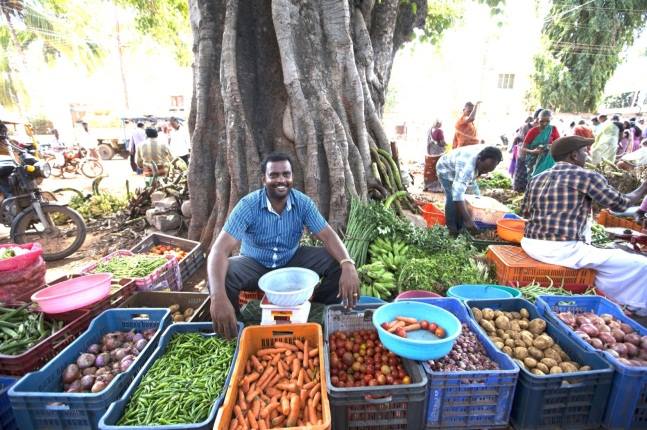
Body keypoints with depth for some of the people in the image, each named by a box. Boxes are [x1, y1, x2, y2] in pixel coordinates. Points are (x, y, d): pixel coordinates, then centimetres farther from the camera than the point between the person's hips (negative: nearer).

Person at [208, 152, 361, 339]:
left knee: (337, 263, -18)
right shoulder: (248, 205, -24)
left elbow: (328, 236, -20)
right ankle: (233, 326, -1)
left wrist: (348, 264, -42)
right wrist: (218, 297, -50)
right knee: (222, 277, -33)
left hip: (292, 260, 3)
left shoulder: (303, 203, -15)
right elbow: (220, 249, -33)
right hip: (255, 264, -2)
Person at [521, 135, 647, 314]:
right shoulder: (587, 176, -7)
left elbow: (525, 212, 19)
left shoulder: (537, 178, 11)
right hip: (562, 250, -8)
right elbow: (621, 204, 3)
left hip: (530, 244, 8)